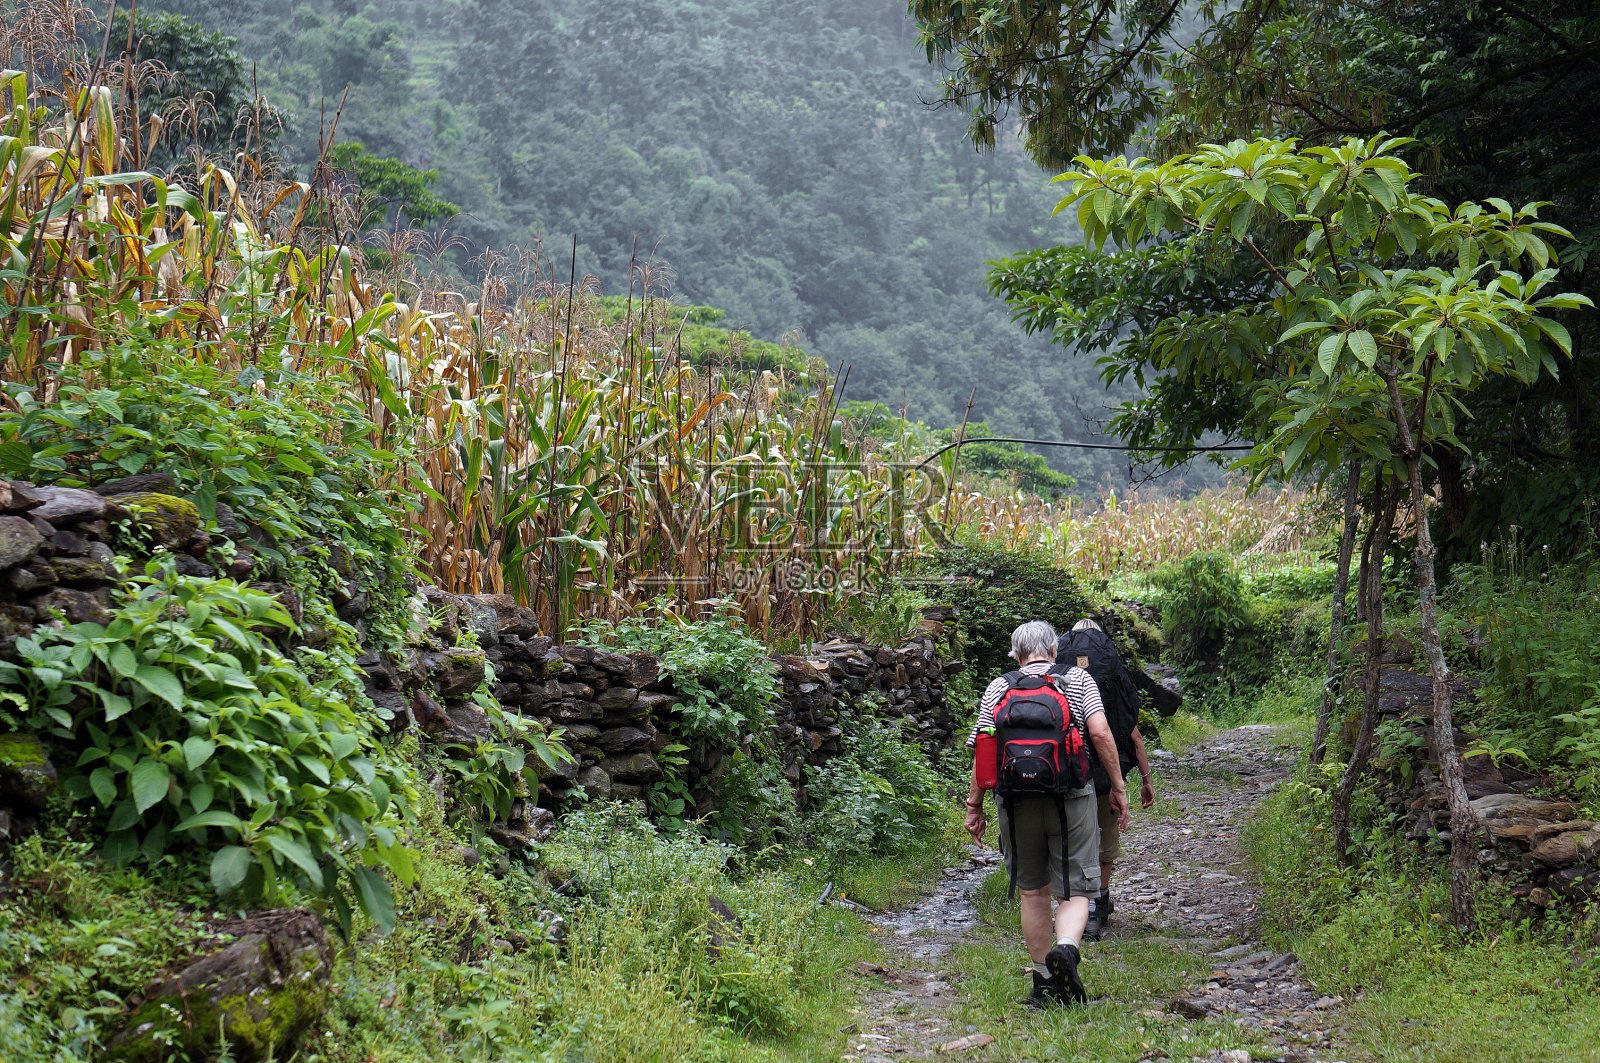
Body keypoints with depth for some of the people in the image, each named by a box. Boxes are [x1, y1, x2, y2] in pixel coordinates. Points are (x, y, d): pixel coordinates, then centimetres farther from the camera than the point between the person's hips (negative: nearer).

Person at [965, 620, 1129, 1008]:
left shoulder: (998, 688, 6)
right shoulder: (1078, 679, 4)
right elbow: (1100, 733, -7)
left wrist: (975, 805, 8)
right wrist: (1118, 787, 0)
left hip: (1018, 802, 2)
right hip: (1072, 800, -1)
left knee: (1033, 892, 15)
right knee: (1074, 890, 4)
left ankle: (1043, 983, 20)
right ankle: (1066, 947, -25)